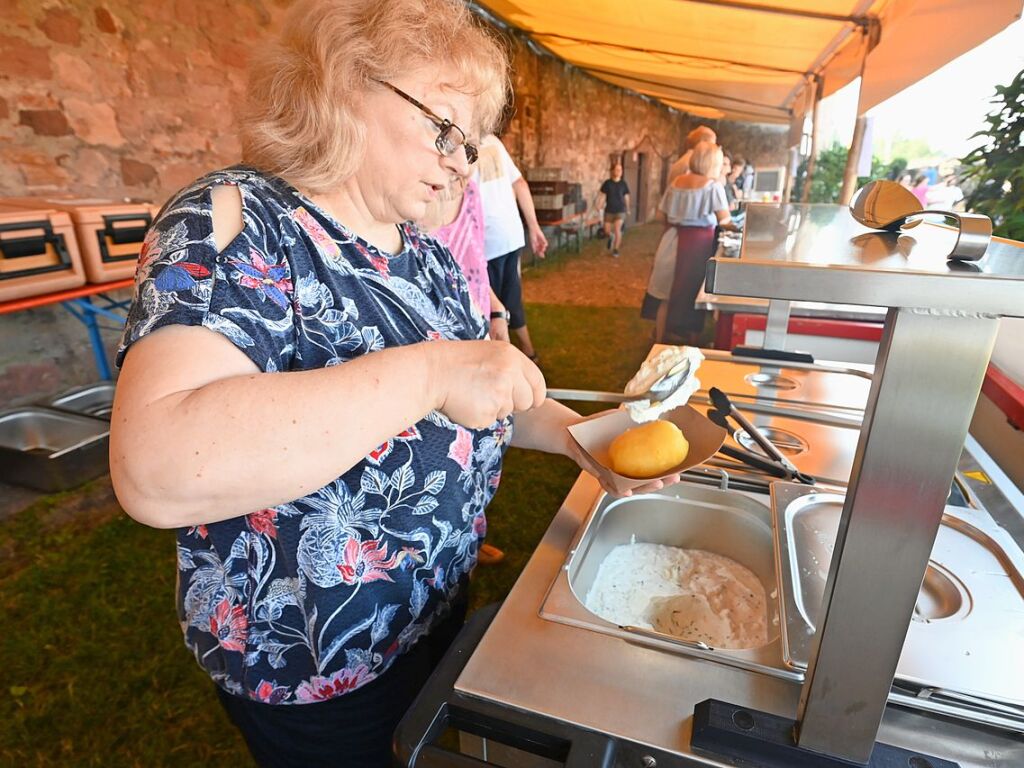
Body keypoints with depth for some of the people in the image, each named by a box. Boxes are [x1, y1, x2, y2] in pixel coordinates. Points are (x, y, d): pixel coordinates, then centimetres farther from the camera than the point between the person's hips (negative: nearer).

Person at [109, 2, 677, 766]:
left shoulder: (425, 253, 1)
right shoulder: (231, 224, -22)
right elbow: (155, 470, -35)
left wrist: (570, 431, -5)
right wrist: (426, 374, -39)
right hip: (310, 661, -6)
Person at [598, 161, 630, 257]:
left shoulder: (623, 184, -1)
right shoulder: (607, 183, -4)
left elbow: (626, 197, 8)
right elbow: (603, 196, -1)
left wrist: (628, 209, 15)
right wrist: (600, 205, -16)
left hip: (620, 210, -1)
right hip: (609, 211, 1)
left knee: (617, 230, -12)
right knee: (607, 231, 5)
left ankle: (616, 249, 3)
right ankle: (611, 237, 41)